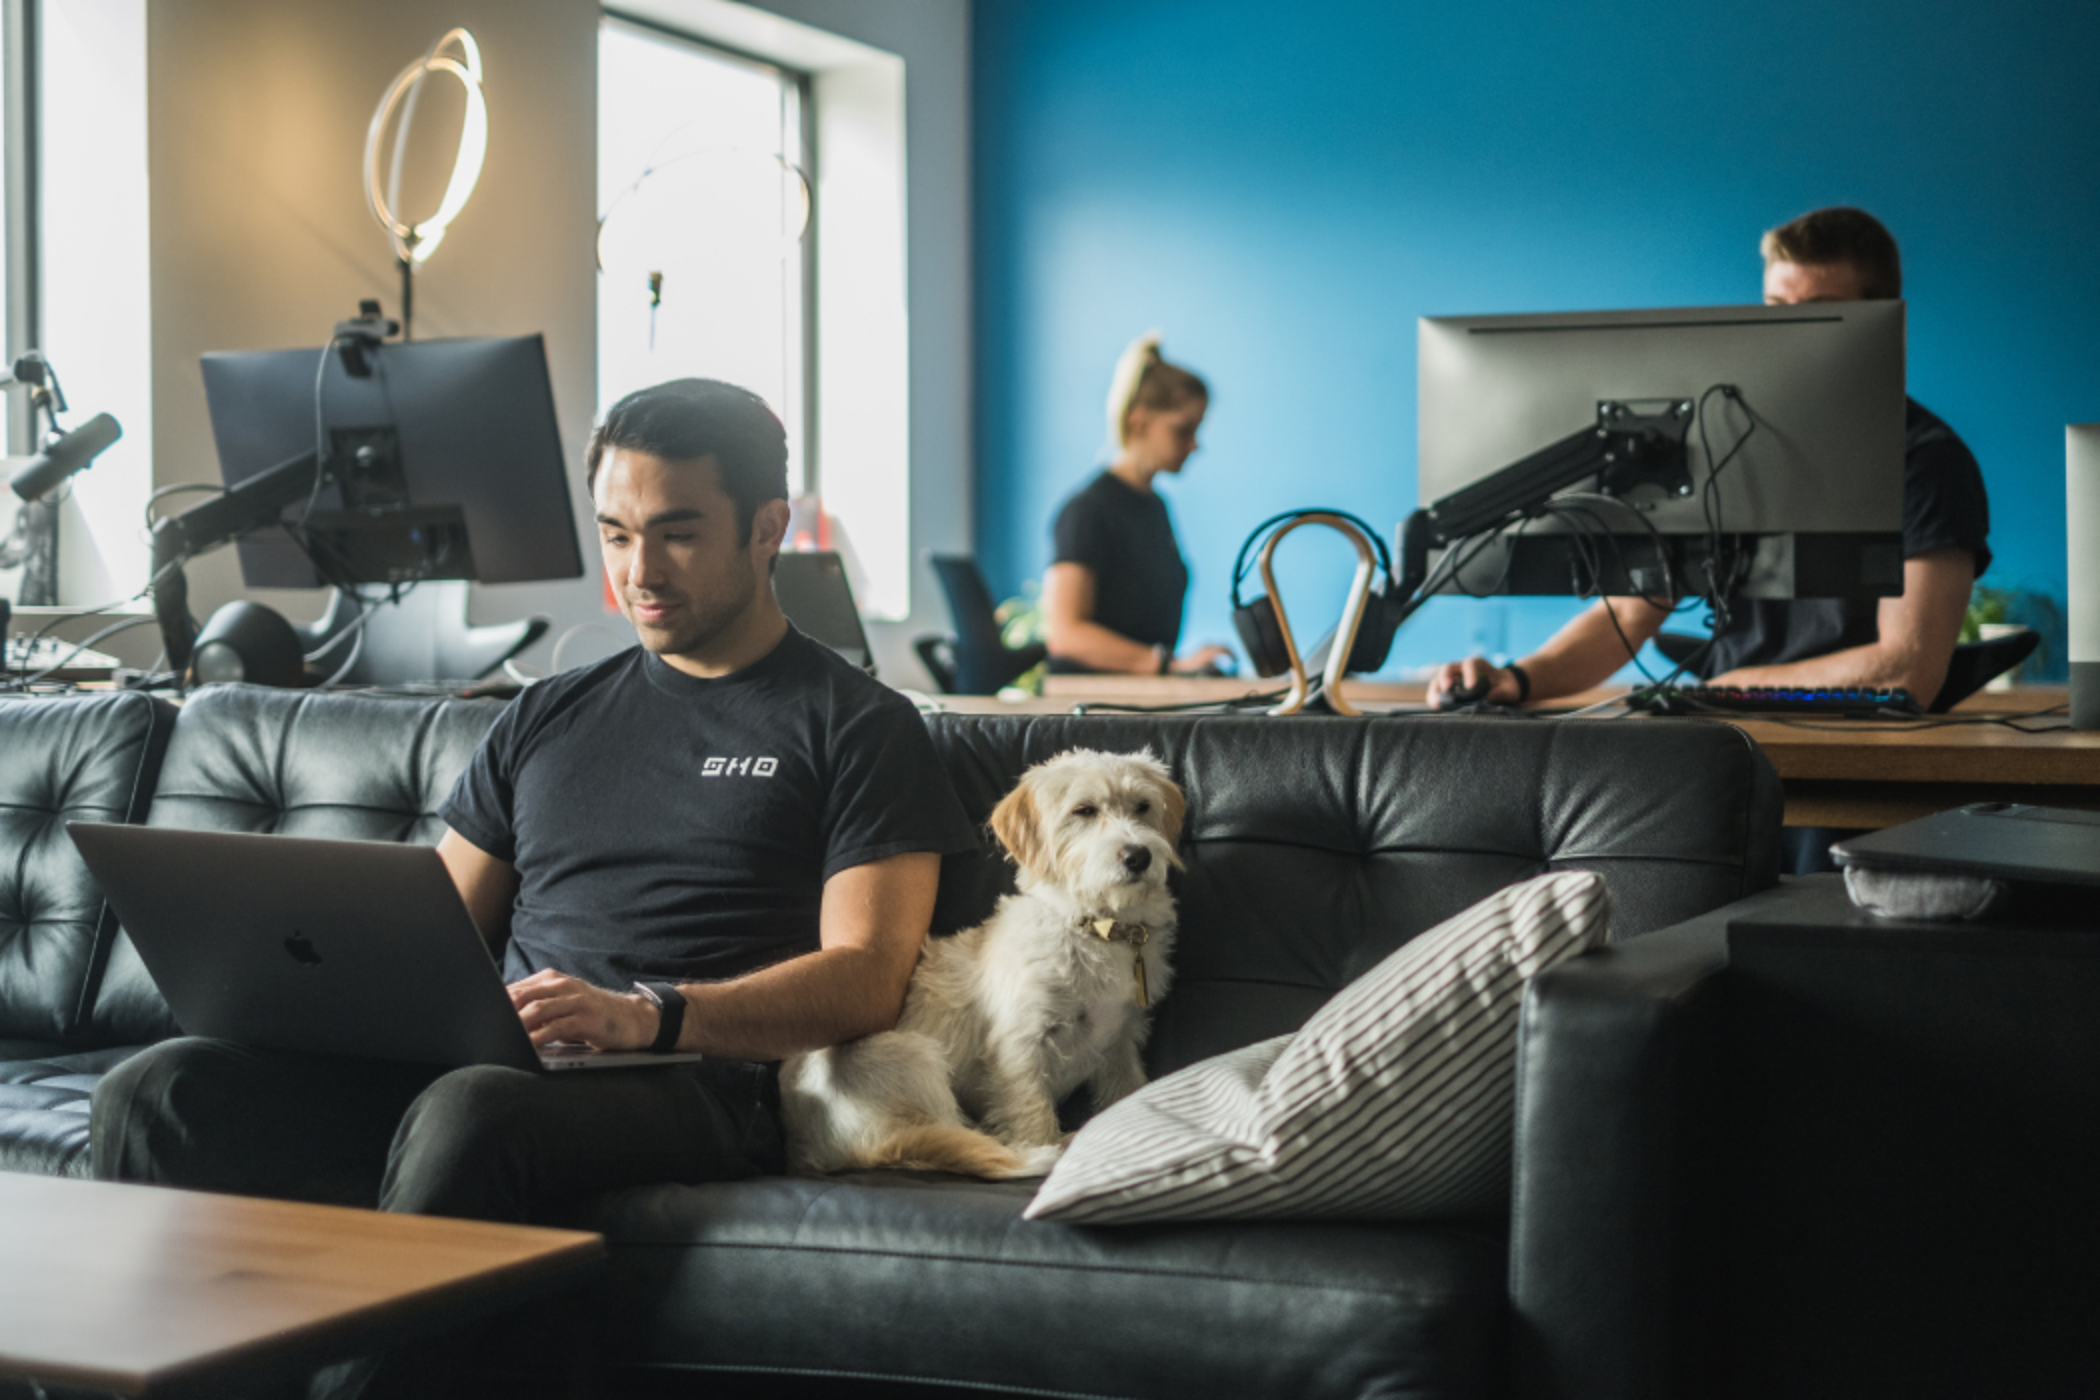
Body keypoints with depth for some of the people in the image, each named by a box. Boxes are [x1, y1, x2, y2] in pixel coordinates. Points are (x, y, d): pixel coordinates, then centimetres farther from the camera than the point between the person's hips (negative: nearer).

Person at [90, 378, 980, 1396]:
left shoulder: (856, 727, 8)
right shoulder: (547, 719, 25)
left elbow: (865, 979, -4)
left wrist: (647, 1016, -20)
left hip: (700, 1078, -5)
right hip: (494, 1063, 6)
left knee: (468, 1114, -39)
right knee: (156, 1093, -17)